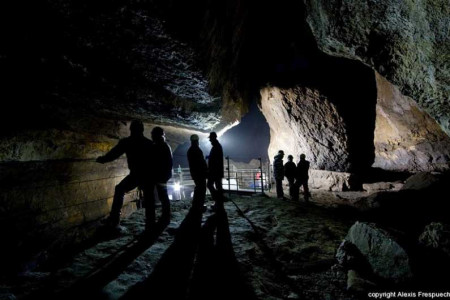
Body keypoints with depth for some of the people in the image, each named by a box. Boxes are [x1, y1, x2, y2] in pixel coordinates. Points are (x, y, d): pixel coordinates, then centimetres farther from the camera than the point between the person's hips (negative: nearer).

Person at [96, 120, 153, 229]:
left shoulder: (127, 142, 0)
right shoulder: (149, 143, 11)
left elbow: (113, 154, 5)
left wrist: (102, 159, 21)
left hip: (135, 175, -2)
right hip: (148, 175, 3)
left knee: (119, 190, 21)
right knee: (148, 200, 10)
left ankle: (114, 219, 17)